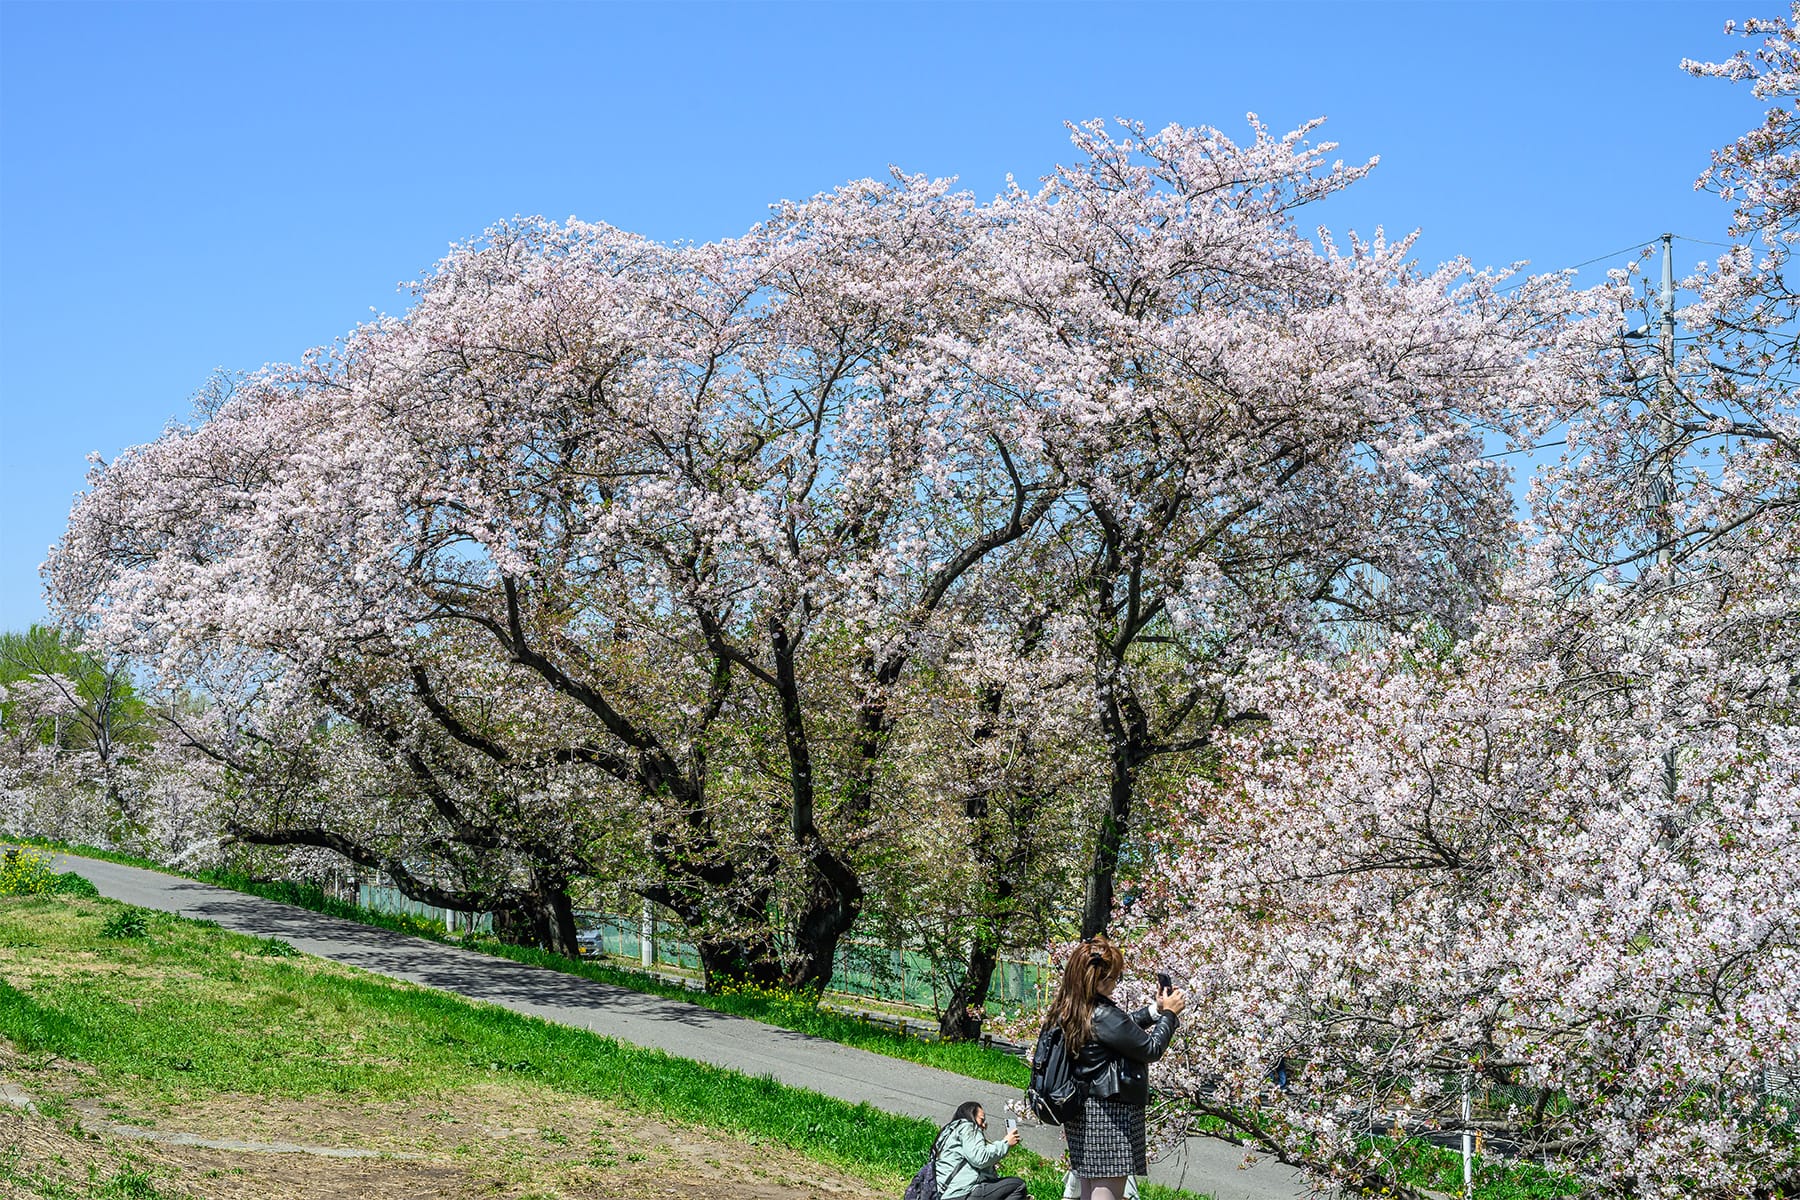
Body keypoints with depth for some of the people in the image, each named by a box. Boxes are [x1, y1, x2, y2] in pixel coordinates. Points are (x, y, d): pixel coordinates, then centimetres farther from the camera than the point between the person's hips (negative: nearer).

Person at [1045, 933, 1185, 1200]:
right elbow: (1151, 1049, -13)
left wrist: (1155, 1010, 16)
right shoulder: (1103, 1015, -22)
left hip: (1082, 1115, 9)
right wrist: (1169, 1014, 0)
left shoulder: (1068, 1011, 5)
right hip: (1110, 1115, -9)